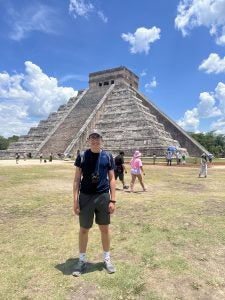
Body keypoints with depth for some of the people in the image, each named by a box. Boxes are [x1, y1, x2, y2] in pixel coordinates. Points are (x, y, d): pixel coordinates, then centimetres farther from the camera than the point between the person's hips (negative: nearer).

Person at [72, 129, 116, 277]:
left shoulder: (108, 156, 1)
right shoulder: (82, 156, -1)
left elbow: (112, 179, 3)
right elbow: (77, 179, 0)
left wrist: (113, 200, -2)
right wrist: (75, 200, -5)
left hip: (103, 197, 1)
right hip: (85, 197, 0)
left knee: (105, 229, 12)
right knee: (83, 230, 11)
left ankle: (107, 259, 32)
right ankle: (82, 260, 31)